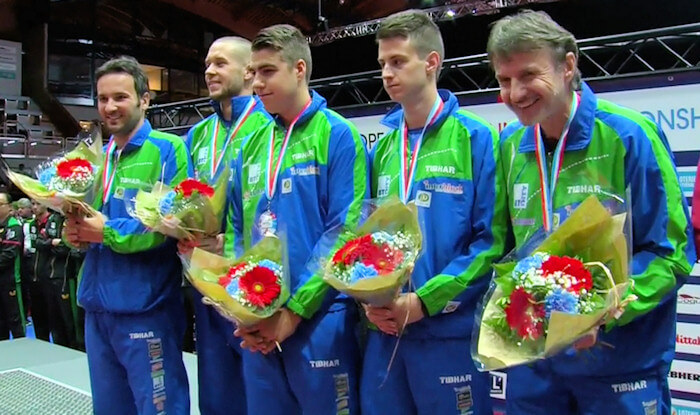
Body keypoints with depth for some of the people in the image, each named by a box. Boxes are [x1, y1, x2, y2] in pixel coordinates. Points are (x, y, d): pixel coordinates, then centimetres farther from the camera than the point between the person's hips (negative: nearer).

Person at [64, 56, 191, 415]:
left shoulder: (167, 149, -9)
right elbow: (83, 220, 18)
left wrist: (109, 232, -18)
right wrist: (74, 231, -5)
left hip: (145, 307, -7)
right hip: (97, 305, 8)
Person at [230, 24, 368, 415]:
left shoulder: (337, 135, -6)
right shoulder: (253, 145, 11)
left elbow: (345, 232, -13)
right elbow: (239, 232, 13)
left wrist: (294, 310, -14)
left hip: (318, 319, -5)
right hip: (257, 327, 6)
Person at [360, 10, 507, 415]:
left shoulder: (476, 138, -7)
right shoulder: (383, 148, 9)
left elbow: (492, 240, -11)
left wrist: (424, 301, -16)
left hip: (452, 331, -5)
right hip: (385, 332, 5)